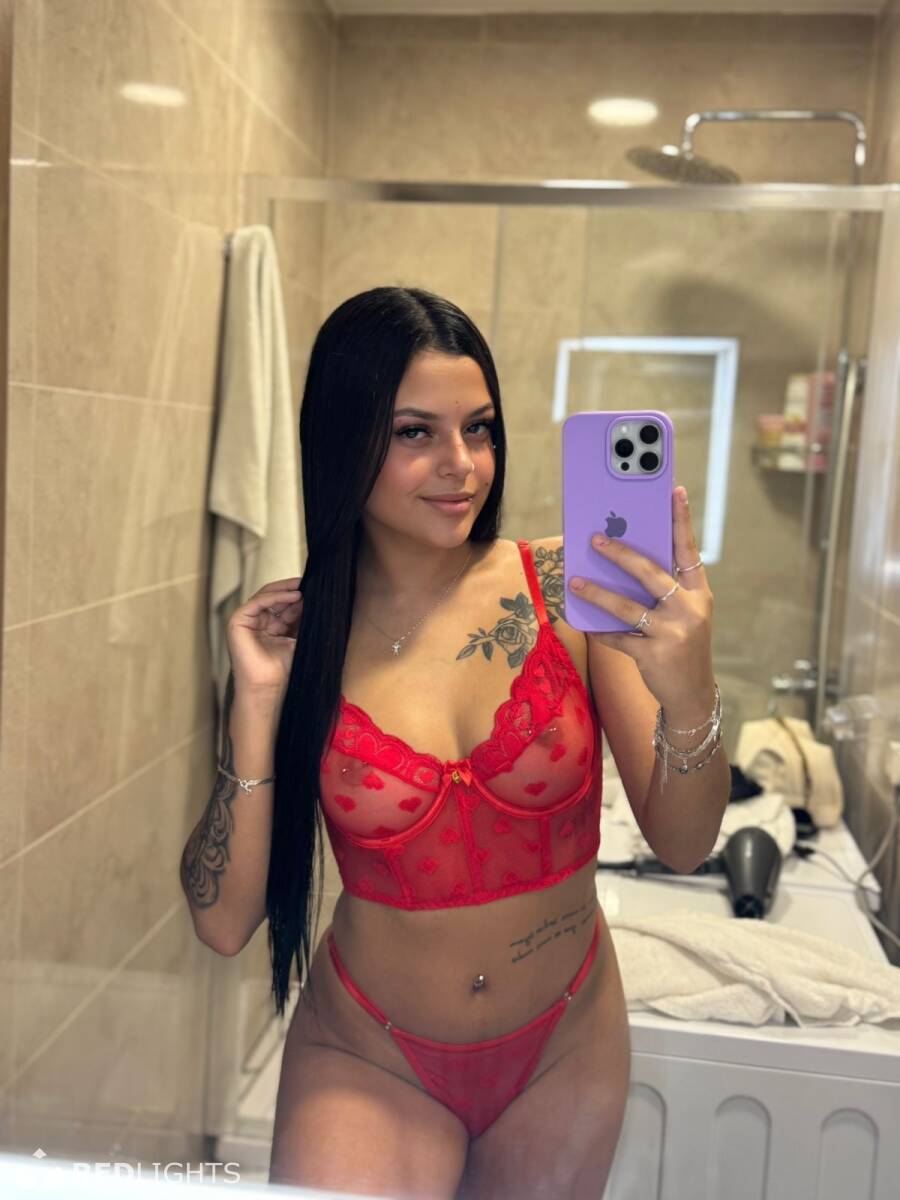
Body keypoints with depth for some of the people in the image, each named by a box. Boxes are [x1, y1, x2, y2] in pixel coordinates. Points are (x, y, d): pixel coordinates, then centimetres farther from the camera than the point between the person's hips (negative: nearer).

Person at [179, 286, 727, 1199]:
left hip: (565, 1052, 1)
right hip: (368, 1058, -1)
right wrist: (258, 707, -24)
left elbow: (682, 845, -15)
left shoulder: (571, 588, -15)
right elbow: (223, 923, -13)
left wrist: (688, 692, -34)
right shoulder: (296, 633, -14)